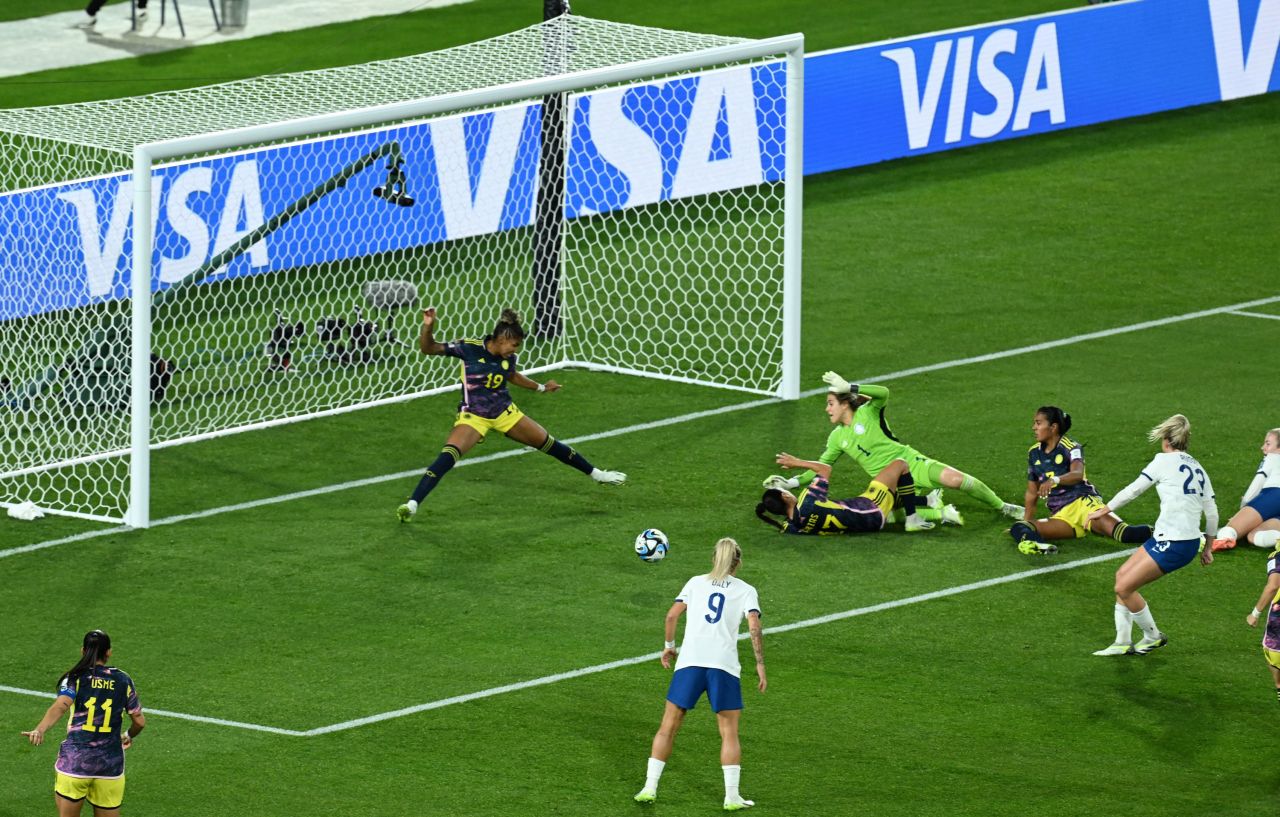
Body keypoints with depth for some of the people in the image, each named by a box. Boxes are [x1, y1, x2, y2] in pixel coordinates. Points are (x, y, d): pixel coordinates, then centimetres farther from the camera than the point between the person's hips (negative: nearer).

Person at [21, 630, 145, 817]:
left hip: (75, 762, -2)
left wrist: (40, 729, -39)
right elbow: (140, 721, 10)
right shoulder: (124, 680, 5)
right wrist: (129, 736, 33)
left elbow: (61, 706, -23)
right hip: (110, 764, 2)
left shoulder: (75, 678, -3)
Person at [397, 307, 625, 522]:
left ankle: (595, 474, 34)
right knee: (448, 456, -29)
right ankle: (412, 504, -32)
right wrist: (428, 327, -34)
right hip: (473, 416, -5)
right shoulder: (470, 349, -18)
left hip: (504, 412, 5)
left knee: (548, 443, 14)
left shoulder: (508, 358, -4)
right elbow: (428, 348, -16)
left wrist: (540, 387, 26)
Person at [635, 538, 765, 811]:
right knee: (729, 734, 6)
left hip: (690, 659, 1)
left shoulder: (696, 583, 14)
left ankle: (650, 787, 7)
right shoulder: (746, 591, 9)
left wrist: (669, 645, 16)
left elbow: (672, 615, 3)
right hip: (724, 664, -1)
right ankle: (732, 796, 0)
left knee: (668, 727, 9)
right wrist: (760, 664, -2)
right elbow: (754, 627, -5)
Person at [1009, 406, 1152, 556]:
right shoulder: (1034, 453, 16)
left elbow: (1077, 474, -25)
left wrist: (1055, 480, -43)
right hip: (1061, 514, 5)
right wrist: (1026, 521, 26)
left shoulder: (1070, 447, -2)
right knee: (1019, 528, -26)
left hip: (1082, 501, -5)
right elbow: (1032, 492, 26)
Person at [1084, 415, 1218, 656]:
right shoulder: (1197, 467, 15)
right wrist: (1207, 547, 26)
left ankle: (1153, 636, 13)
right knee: (1123, 575, 14)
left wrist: (1104, 510, 12)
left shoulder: (1165, 461, -6)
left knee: (1124, 588, -3)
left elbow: (1133, 490, -1)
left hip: (1173, 544, -9)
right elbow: (1211, 511, 16)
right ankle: (1122, 643, 16)